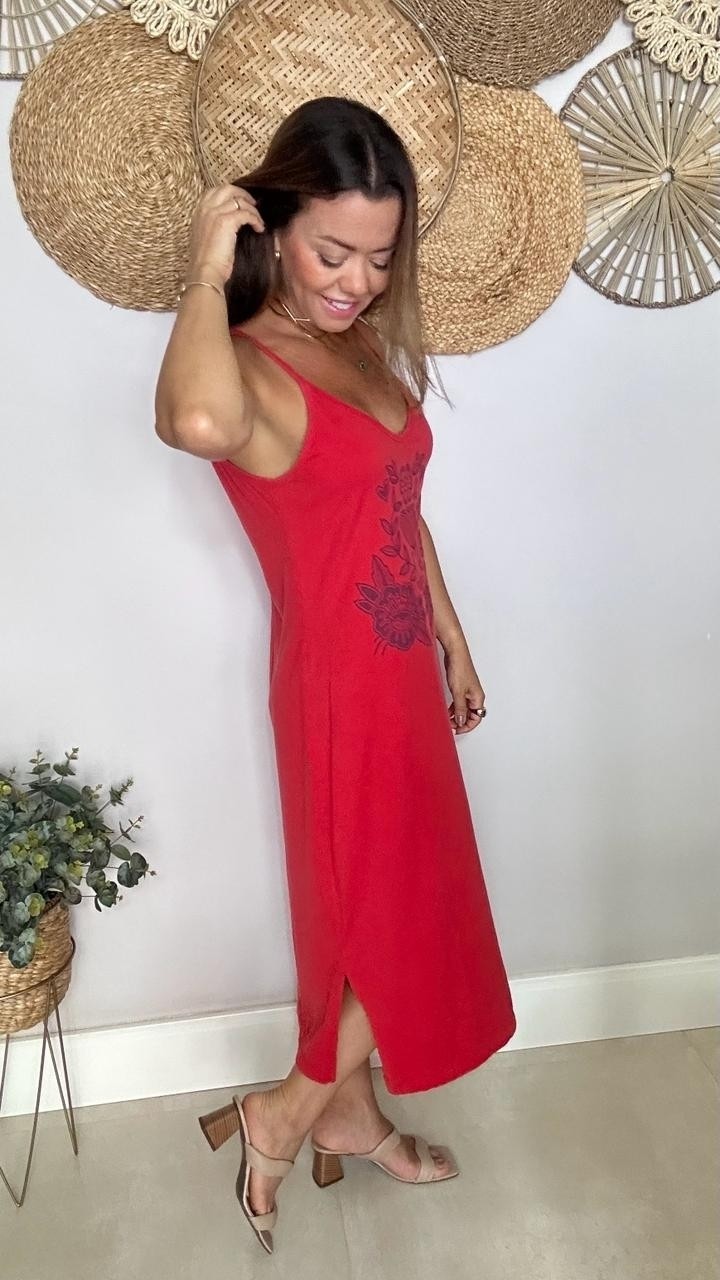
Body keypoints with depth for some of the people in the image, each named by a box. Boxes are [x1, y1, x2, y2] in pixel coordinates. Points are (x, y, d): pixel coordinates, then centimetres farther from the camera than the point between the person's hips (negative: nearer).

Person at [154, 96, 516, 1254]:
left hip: (401, 671, 9)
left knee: (374, 908, 21)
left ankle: (350, 1116, 44)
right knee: (400, 922, 5)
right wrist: (207, 274, -29)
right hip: (342, 685, -9)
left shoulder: (364, 347, 8)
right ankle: (285, 1113, 30)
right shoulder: (249, 368, -19)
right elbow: (197, 421, -47)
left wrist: (453, 636, 19)